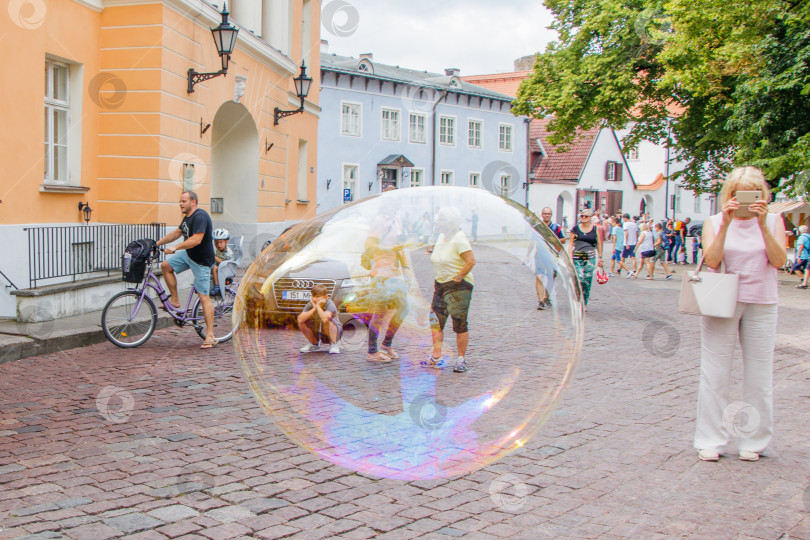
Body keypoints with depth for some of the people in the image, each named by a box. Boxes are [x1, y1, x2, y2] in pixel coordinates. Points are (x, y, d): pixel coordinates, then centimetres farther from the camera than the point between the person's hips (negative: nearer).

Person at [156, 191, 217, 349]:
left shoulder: (200, 217, -21)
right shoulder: (187, 217, 11)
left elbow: (196, 239, -31)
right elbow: (177, 233, 24)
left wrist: (175, 247, -33)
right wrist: (158, 243, 20)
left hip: (201, 260, -10)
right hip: (188, 255, 10)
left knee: (204, 297, -9)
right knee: (166, 265, 6)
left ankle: (210, 337, -8)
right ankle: (175, 300, 15)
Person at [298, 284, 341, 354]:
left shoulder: (330, 304, -25)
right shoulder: (310, 304, -12)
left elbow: (325, 319, -46)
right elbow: (300, 319, -27)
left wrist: (318, 306, -32)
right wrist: (314, 308, -30)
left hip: (334, 333, -5)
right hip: (318, 334, 5)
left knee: (327, 321, -36)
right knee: (301, 322, -16)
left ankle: (333, 345, -10)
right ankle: (314, 344, 8)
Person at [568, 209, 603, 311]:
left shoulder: (595, 229, 6)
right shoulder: (575, 228, 4)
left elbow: (599, 244, 13)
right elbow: (570, 243, 3)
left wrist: (600, 258, 13)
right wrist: (570, 258, -6)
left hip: (590, 258, 1)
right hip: (577, 257, -1)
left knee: (587, 281, 0)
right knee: (580, 279, -13)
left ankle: (585, 303, 13)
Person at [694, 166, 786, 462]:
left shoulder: (773, 221, 5)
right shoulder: (714, 222, 4)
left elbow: (779, 261, -9)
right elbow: (711, 260, -11)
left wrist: (763, 225, -18)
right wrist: (726, 224, -18)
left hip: (761, 305, 1)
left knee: (759, 374, 4)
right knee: (715, 373, 1)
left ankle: (753, 441, 16)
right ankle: (710, 440, 10)